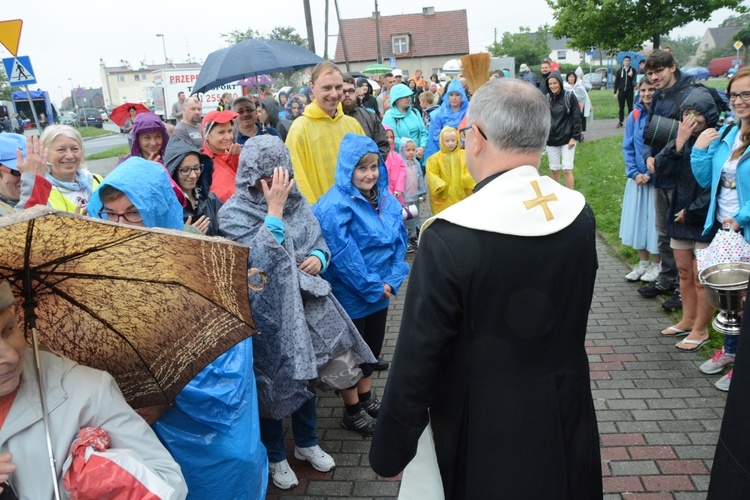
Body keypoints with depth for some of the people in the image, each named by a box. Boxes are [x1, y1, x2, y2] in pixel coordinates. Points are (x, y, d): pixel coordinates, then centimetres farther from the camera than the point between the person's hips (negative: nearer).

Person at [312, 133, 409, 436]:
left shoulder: (387, 200, 1)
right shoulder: (335, 206, -21)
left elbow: (399, 242, 2)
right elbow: (342, 255, -24)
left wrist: (391, 281, -10)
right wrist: (372, 288, -18)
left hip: (380, 292, 7)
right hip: (350, 295, -7)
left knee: (373, 345, 21)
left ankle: (366, 397, 42)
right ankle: (352, 411, 28)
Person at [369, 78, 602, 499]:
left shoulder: (448, 239, -27)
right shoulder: (580, 215, -10)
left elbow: (416, 361, -21)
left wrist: (390, 453, -7)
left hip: (485, 437, -4)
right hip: (568, 426, 5)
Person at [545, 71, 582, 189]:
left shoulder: (569, 96, -5)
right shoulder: (547, 98, 4)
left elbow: (576, 117, -6)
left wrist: (575, 137, -11)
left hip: (567, 139, -3)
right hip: (551, 139, 3)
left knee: (567, 169, -5)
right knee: (554, 169, 8)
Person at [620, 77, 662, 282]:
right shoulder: (634, 116, 3)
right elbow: (627, 147, 5)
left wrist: (651, 172, -14)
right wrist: (635, 173, -7)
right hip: (638, 178, 4)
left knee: (655, 220, 3)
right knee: (638, 219, 10)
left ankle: (656, 264, 19)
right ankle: (643, 263, 24)